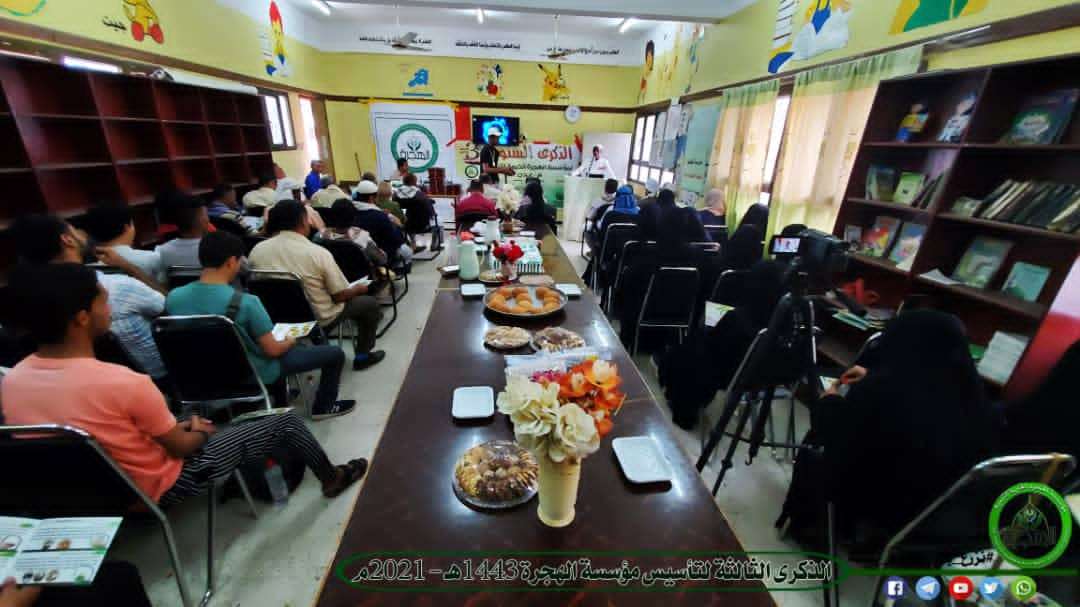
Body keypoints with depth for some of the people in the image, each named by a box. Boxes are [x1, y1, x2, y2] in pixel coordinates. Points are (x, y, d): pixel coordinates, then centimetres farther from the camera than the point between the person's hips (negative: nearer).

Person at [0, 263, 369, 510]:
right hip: (161, 488, -7)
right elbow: (180, 446, -19)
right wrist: (200, 431, 3)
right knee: (287, 423, 0)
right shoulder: (123, 383, -34)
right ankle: (331, 477, 25)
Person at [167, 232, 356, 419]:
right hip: (256, 374, -7)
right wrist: (290, 342, -1)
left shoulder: (173, 297, -12)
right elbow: (272, 350, -24)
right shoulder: (245, 302, -32)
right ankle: (323, 407, 25)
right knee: (335, 353, 3)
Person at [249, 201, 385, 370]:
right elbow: (340, 296, -15)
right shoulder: (318, 253, -21)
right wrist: (359, 289, 6)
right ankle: (362, 355, 24)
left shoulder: (256, 250, -6)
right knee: (369, 303, 15)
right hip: (318, 320, -6)